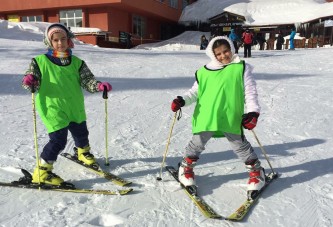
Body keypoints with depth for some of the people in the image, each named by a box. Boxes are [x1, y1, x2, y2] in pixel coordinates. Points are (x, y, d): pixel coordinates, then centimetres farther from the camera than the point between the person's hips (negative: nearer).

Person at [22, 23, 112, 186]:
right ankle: (41, 172, 8)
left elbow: (87, 81, -1)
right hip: (53, 110, -4)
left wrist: (99, 86, -21)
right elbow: (33, 85, -4)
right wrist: (29, 82, -27)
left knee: (81, 133, 20)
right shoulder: (41, 61, -5)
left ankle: (83, 153, 53)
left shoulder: (76, 62, 3)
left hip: (75, 108, 5)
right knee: (58, 140, -10)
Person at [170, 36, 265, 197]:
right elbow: (195, 92, 15)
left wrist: (253, 111, -8)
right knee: (197, 144, 10)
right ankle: (186, 167, 35)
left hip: (231, 118, -2)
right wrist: (182, 100, -1)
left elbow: (250, 92, 3)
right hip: (205, 117, 2)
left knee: (239, 144, 6)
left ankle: (256, 171, 28)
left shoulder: (241, 68, 5)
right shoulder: (204, 72, 10)